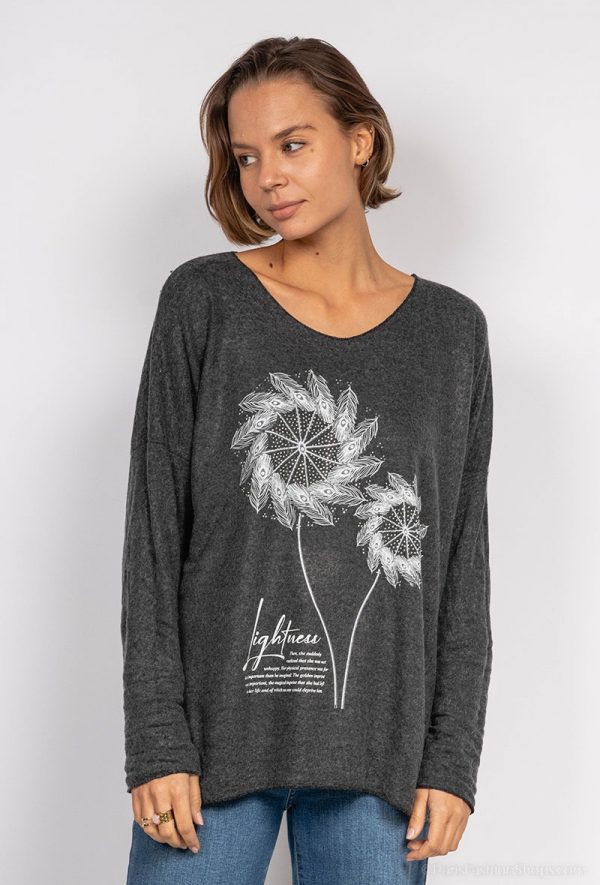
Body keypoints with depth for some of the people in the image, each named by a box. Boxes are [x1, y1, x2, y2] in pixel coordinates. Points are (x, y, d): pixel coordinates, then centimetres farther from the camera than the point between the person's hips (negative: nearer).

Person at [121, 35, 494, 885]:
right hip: (217, 729, -1)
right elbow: (154, 529, -1)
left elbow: (463, 560, 6)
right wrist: (157, 741, -7)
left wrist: (453, 757, 1)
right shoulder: (204, 302, 1)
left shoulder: (451, 330, 5)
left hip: (378, 750, 2)